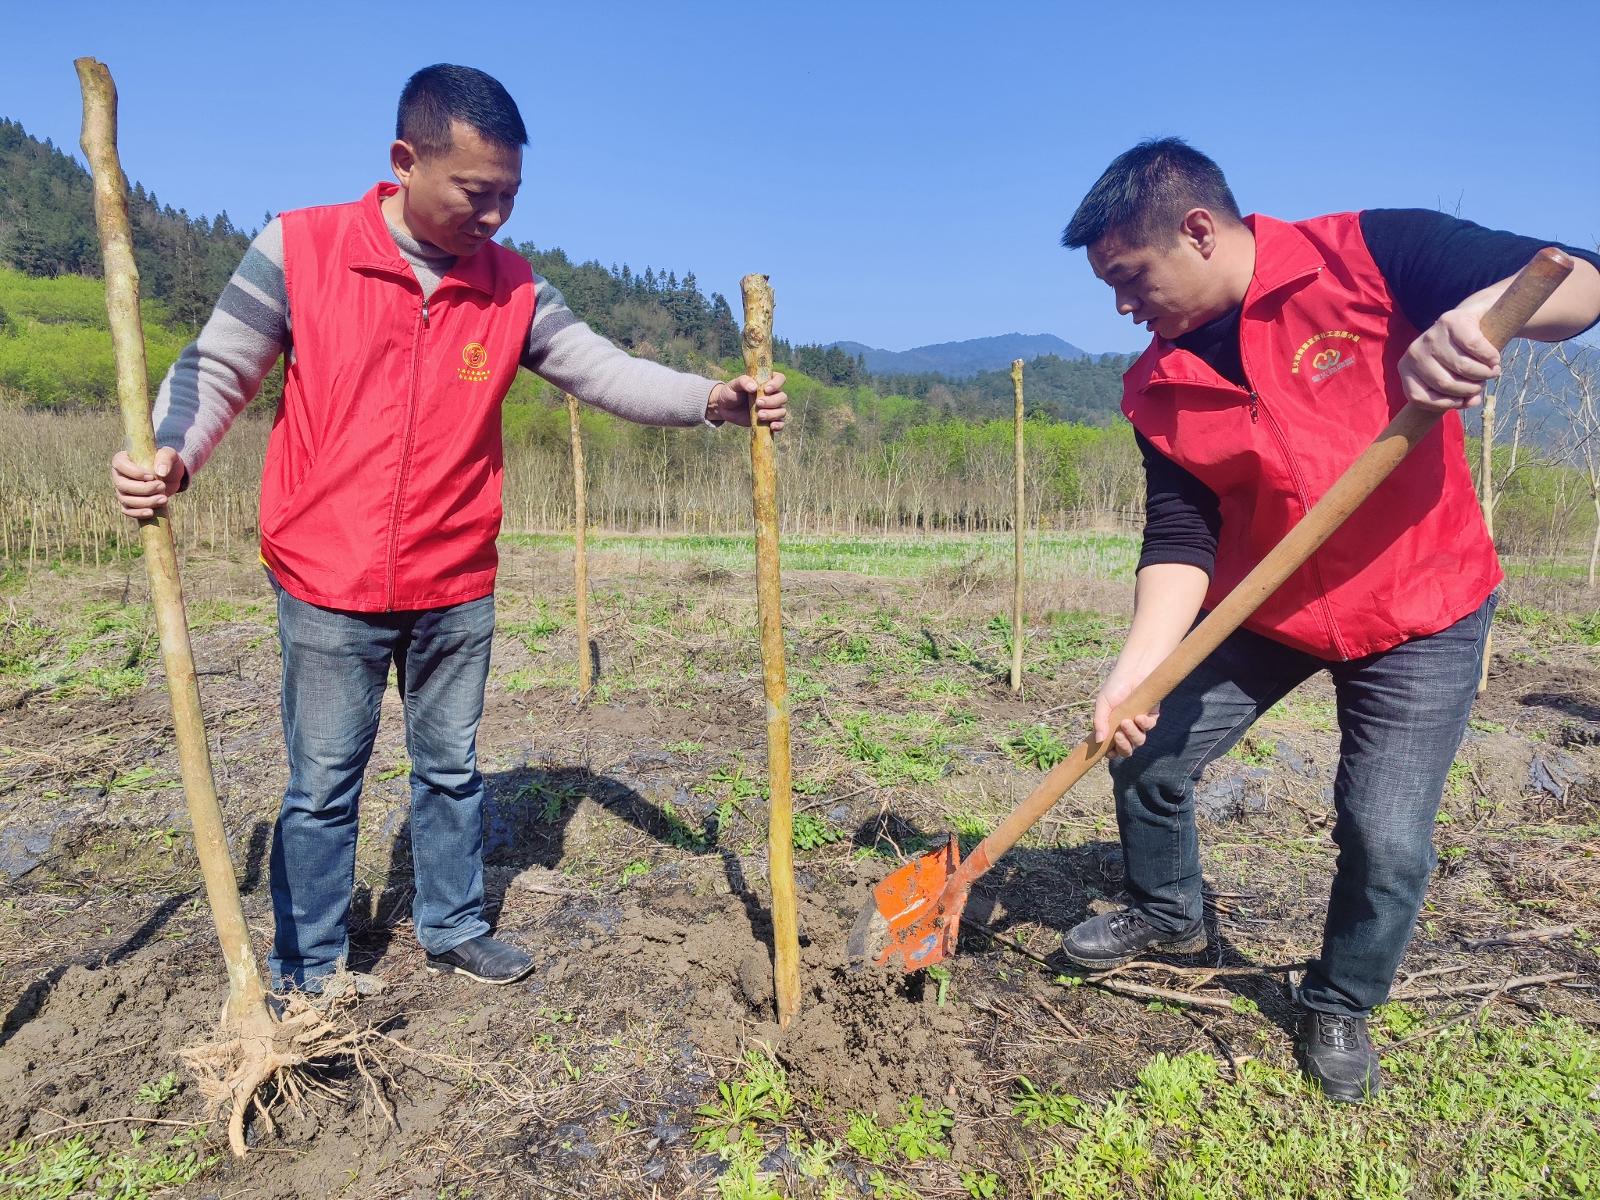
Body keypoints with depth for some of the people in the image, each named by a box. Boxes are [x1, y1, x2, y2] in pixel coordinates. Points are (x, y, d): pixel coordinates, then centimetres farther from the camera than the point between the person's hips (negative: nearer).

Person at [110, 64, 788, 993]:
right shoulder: (299, 250, -7)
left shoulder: (513, 287, 1)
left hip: (456, 589, 3)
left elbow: (607, 372, -5)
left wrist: (712, 399, -21)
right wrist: (172, 454, -21)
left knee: (453, 769, 16)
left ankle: (455, 927, 36)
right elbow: (217, 369, -2)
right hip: (328, 587, -2)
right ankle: (308, 970, 27)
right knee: (323, 784, 9)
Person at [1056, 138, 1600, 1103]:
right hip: (1261, 610, 4)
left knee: (1388, 842, -5)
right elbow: (1181, 538, -12)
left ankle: (1341, 1008, 26)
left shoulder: (1369, 256, -18)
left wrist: (1481, 307, -41)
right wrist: (1138, 667, -26)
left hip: (1420, 612, -3)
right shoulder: (1161, 387, -7)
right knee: (1147, 756, 4)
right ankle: (1168, 914, 35)